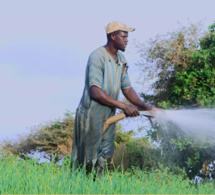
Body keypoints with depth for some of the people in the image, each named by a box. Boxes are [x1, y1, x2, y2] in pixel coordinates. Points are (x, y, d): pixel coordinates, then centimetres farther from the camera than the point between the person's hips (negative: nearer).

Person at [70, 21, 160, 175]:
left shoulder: (121, 59, 8)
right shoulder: (97, 57, -18)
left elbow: (127, 89, 10)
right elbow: (95, 92, -25)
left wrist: (146, 107, -5)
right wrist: (124, 106, -25)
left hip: (109, 116, 8)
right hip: (91, 116, -8)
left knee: (105, 158, 10)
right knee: (87, 161, 0)